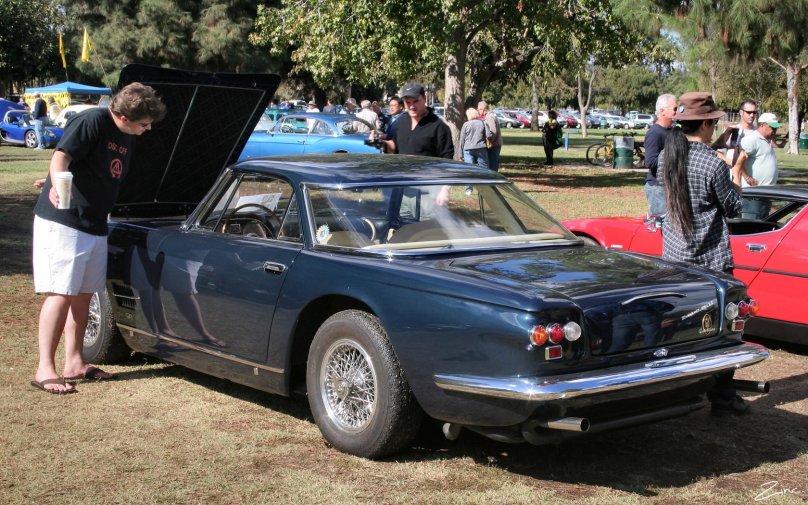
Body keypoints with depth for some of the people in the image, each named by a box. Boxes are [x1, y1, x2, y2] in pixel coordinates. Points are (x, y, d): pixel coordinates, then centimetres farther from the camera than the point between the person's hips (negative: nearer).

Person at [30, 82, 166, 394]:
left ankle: (74, 363, 21)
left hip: (95, 226, 9)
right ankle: (45, 370, -7)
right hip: (62, 221, -8)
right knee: (61, 293, -10)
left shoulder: (127, 137, 11)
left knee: (83, 295, 12)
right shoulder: (91, 122, -15)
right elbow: (61, 157, -25)